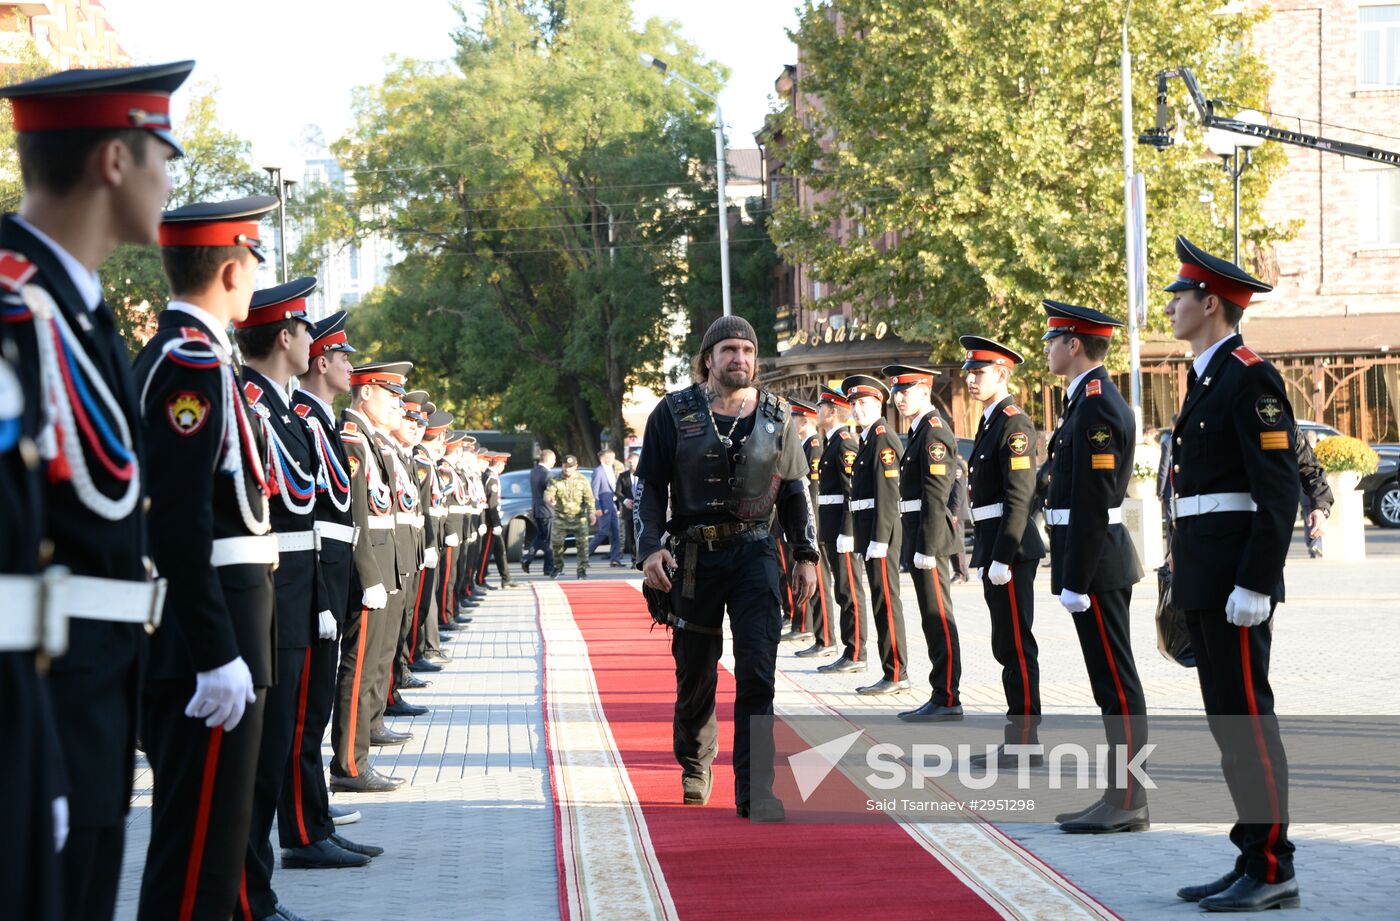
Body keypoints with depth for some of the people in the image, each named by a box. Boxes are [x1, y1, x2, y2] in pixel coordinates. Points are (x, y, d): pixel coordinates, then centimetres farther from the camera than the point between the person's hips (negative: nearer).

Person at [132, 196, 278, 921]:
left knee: (191, 828, 18)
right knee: (202, 841, -6)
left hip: (192, 633, 11)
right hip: (208, 625, -11)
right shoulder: (196, 362, -16)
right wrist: (219, 655, -25)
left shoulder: (165, 356, 15)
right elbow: (182, 519, -24)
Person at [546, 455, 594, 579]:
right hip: (561, 517, 1)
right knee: (557, 541, 3)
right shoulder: (556, 480, 0)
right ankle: (558, 566, 26)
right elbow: (548, 493, -11)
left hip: (579, 517, 0)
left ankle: (582, 569, 2)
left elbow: (589, 498, -1)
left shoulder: (582, 481, 1)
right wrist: (549, 500, -36)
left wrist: (591, 512, -15)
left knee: (582, 543, -6)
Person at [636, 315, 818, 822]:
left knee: (757, 670, -12)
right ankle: (695, 766, 34)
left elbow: (796, 490, 13)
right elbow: (649, 485, 2)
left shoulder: (776, 418, 7)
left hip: (754, 553, 0)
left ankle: (754, 790, -11)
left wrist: (807, 555, 8)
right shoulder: (674, 413, 1)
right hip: (693, 556, 0)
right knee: (695, 670, 10)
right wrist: (650, 547, -10)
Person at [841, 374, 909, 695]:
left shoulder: (883, 437, -12)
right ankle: (893, 673, 15)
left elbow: (888, 492, -19)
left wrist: (879, 539, -22)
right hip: (870, 533, 10)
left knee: (886, 601, -7)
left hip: (882, 529, -10)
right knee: (882, 601, 11)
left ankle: (896, 675, -5)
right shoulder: (868, 439, 19)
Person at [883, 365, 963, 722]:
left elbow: (936, 495, -19)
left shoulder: (934, 432, -13)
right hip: (918, 537, 10)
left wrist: (926, 547, -21)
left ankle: (947, 700, -5)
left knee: (938, 618, -7)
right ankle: (941, 697, 16)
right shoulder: (920, 430, 18)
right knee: (934, 619, 11)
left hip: (930, 537, -10)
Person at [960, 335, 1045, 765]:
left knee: (1017, 647, -7)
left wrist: (1002, 557, -22)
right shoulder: (990, 423, 17)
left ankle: (1026, 745, -3)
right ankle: (1016, 736, 19)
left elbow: (1019, 497, -19)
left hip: (1011, 550, -10)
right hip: (993, 549, 10)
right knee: (1007, 646, 13)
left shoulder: (1014, 424, -13)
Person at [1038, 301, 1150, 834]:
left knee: (1117, 684, -6)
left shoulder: (1096, 406, -16)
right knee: (1111, 684, 12)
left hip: (1096, 565, -10)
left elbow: (1092, 503, -21)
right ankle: (1120, 796, 17)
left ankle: (1128, 804, -3)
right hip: (1098, 565, 10)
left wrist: (1076, 583, -20)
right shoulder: (1089, 401, 16)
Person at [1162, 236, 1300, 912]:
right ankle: (1253, 861, 16)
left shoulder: (1250, 379, -12)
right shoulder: (1206, 379, 18)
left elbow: (1279, 493, -17)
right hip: (1204, 577, 10)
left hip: (1236, 579, -10)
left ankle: (1272, 872, -2)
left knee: (1247, 717, -7)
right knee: (1228, 720, 11)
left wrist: (1254, 584, -22)